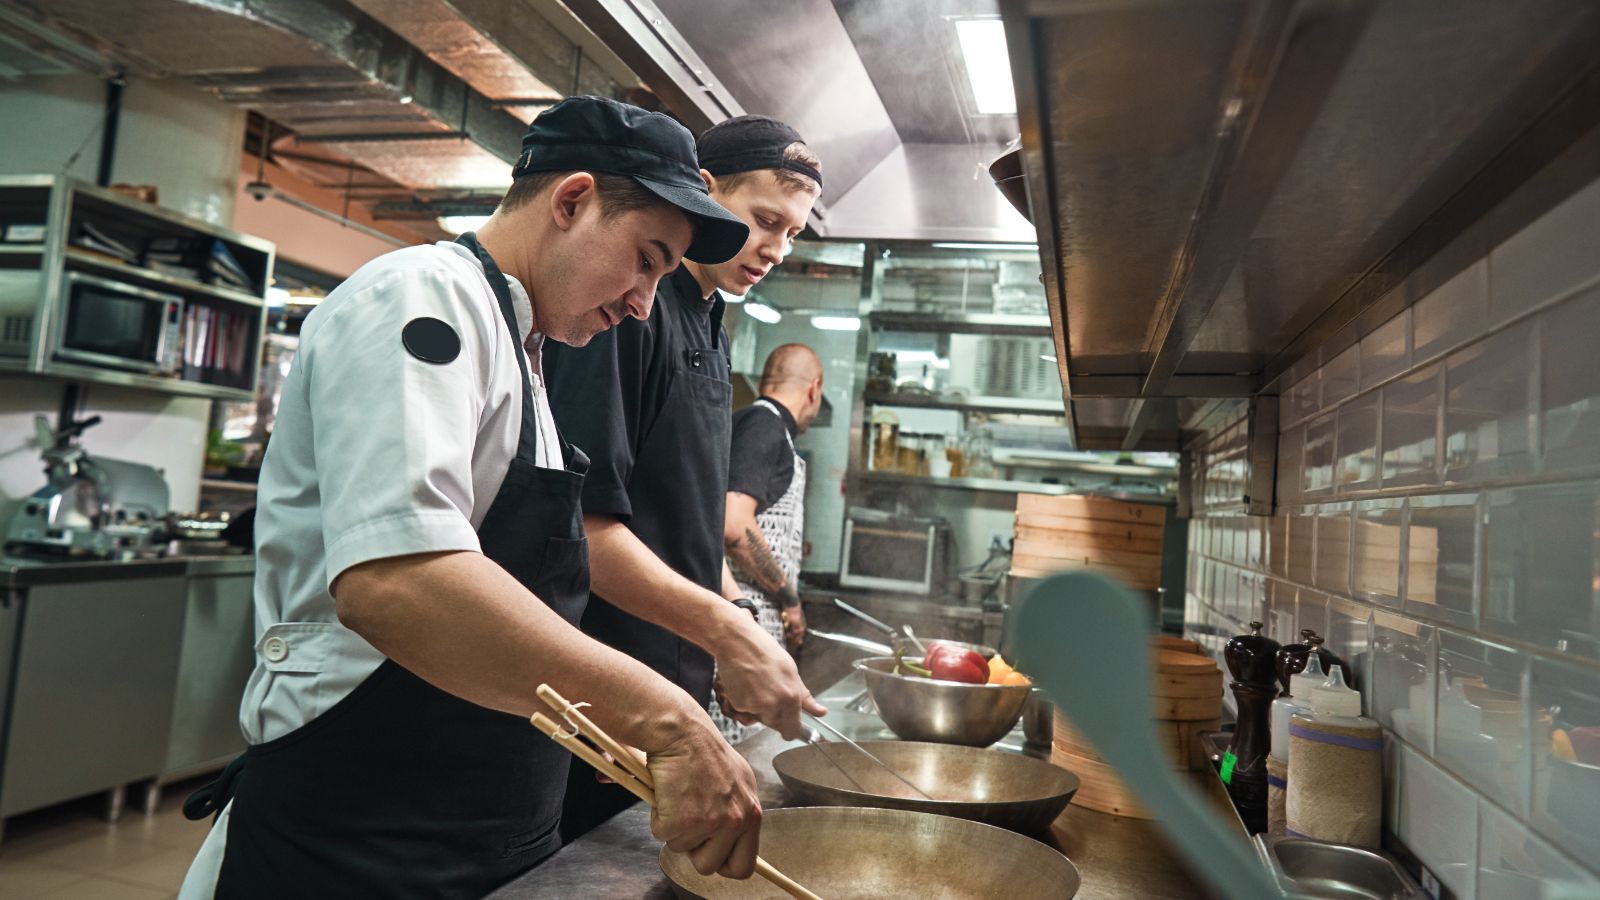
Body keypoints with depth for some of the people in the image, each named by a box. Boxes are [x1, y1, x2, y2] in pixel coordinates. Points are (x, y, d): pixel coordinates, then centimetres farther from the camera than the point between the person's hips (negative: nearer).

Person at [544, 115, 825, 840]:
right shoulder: (627, 307, -15)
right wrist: (728, 633, -25)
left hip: (678, 678, 9)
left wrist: (745, 645, 12)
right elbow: (582, 519, -23)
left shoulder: (710, 330, 14)